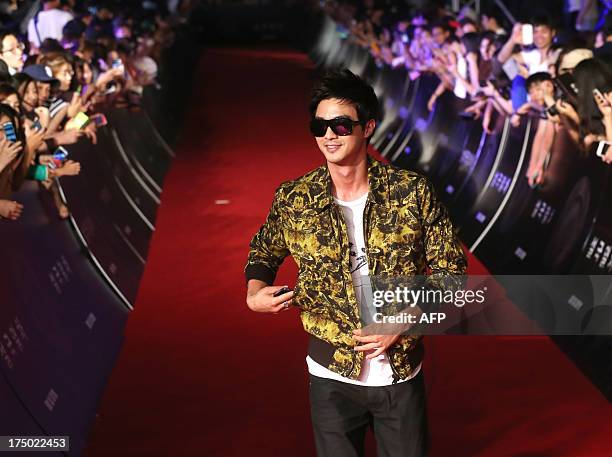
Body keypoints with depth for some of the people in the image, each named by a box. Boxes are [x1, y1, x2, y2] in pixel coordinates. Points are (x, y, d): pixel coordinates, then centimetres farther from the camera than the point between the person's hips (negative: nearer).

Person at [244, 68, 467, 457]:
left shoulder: (413, 192, -10)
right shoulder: (294, 200, -7)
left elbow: (449, 269, -5)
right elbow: (264, 251, 11)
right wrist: (255, 292, -10)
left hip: (402, 373, 0)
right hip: (332, 376, 1)